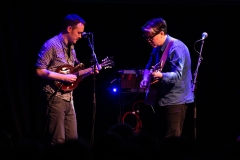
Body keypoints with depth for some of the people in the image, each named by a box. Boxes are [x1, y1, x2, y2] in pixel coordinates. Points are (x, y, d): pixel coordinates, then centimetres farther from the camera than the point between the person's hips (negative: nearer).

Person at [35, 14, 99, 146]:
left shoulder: (71, 48, 16)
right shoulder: (52, 45, -12)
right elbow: (40, 71, -18)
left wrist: (89, 71, 5)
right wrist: (64, 77, -18)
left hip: (68, 97, 9)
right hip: (55, 96, -9)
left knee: (73, 139, 8)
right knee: (57, 141, -9)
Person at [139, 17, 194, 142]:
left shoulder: (176, 48, -17)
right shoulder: (157, 48, 11)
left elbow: (177, 75, -25)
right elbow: (149, 67, 24)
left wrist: (161, 75, -42)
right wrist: (146, 79, 3)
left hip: (175, 100, -9)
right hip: (160, 99, 9)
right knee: (155, 138, 13)